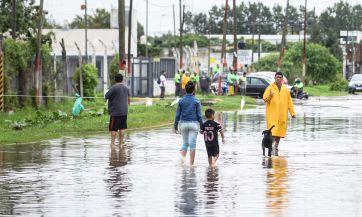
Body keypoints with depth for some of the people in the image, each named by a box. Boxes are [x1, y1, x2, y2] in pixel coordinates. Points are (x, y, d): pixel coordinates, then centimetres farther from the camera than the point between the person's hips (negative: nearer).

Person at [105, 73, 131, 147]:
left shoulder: (114, 88, -13)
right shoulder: (126, 88, 7)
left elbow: (106, 97, -12)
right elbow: (129, 99, 18)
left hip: (115, 111, -6)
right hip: (124, 111, 6)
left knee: (113, 129, -2)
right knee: (122, 128, 11)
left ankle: (112, 143, -4)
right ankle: (121, 143, 13)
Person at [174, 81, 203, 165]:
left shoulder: (181, 101, -2)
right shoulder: (196, 101, -5)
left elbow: (177, 115, 1)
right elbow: (199, 115, -4)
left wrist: (175, 126, 10)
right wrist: (202, 127, 4)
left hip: (183, 123, 2)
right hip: (193, 124, -2)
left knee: (185, 143, 14)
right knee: (192, 144, 2)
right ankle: (191, 163, 4)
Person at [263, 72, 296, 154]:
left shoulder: (285, 90, 13)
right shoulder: (270, 88, 2)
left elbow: (289, 102, 13)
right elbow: (265, 99, -4)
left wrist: (292, 112, 7)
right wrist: (269, 96, -25)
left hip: (282, 115, 4)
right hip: (272, 114, -4)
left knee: (279, 132, 6)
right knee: (273, 132, -13)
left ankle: (276, 148, 14)